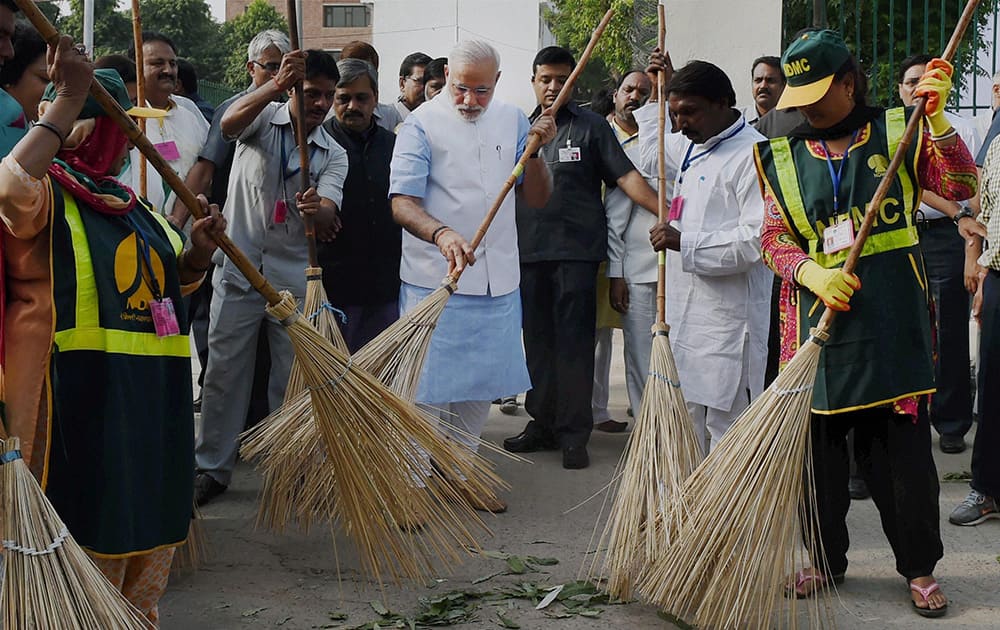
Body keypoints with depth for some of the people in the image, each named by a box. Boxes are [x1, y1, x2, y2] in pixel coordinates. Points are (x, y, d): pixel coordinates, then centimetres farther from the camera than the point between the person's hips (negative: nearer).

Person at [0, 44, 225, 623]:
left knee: (151, 543, 16)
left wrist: (198, 251, 7)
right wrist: (68, 98, -25)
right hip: (80, 395, -8)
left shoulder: (129, 203, 19)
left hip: (153, 396, 9)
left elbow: (174, 282, 29)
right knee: (92, 536, -3)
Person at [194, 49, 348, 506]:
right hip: (238, 271, -2)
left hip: (294, 279, 2)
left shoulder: (333, 155, 5)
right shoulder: (264, 118, 0)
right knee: (223, 374, 3)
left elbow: (328, 218, -11)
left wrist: (318, 209, -36)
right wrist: (278, 83, -38)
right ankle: (211, 467, 13)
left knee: (293, 381, 6)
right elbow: (230, 124, -25)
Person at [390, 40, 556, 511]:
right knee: (427, 386, -3)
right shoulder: (422, 124, -9)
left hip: (498, 278, 5)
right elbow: (402, 203, -17)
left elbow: (538, 197, 7)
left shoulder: (512, 120, 7)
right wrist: (441, 234, -35)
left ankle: (458, 472, 30)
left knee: (481, 382, 14)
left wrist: (534, 151, -12)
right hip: (435, 278, -5)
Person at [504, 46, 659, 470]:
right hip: (528, 252, 4)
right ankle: (542, 424, 21)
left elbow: (626, 176, -6)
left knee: (574, 343, -4)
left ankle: (573, 434, 1)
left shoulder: (591, 127, 2)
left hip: (576, 250, -4)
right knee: (538, 340, 10)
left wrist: (665, 211, -18)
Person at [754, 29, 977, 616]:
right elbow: (775, 237, 5)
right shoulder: (783, 157, 9)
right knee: (819, 442, 7)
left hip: (893, 315, -2)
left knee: (902, 443, 0)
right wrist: (812, 274, -14)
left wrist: (937, 119, -18)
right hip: (820, 312, 2)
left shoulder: (899, 131, 4)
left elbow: (960, 187, -5)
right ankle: (826, 558, 24)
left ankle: (920, 566, 14)